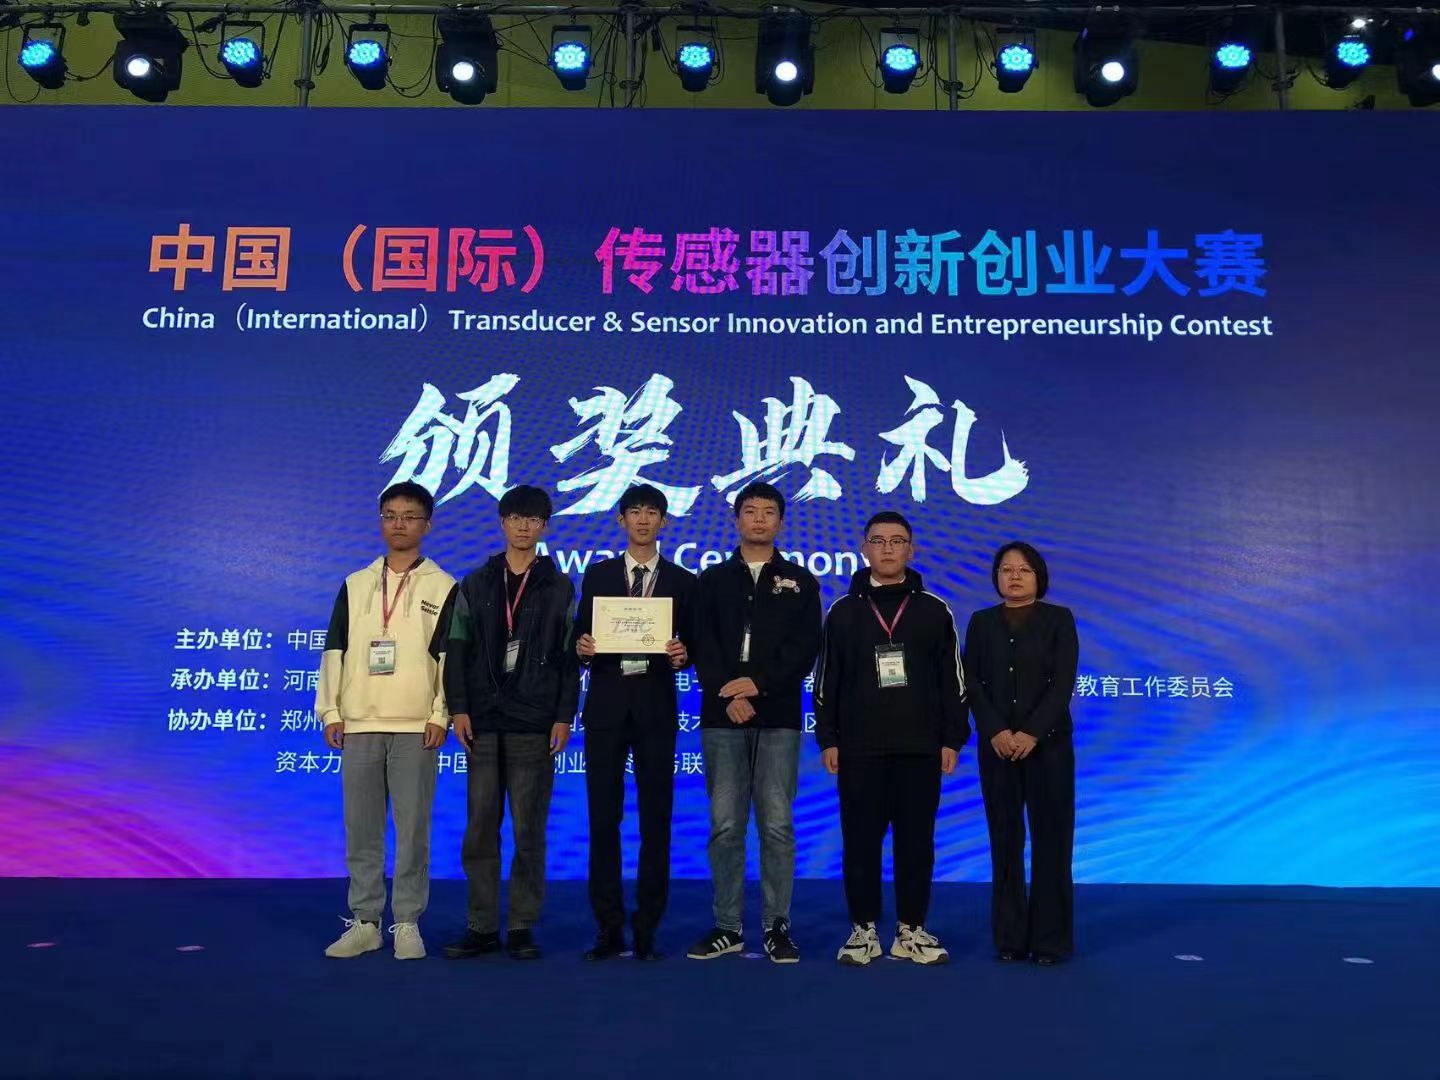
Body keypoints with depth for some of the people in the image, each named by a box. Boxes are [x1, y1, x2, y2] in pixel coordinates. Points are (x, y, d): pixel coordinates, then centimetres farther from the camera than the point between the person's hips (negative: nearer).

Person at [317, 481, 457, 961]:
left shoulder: (444, 588, 4)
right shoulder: (354, 585, 13)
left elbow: (451, 656, 0)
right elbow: (335, 651, 12)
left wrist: (441, 715, -8)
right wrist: (330, 712, 5)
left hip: (417, 727, -3)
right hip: (359, 725, 3)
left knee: (413, 828, -1)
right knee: (360, 828, 7)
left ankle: (407, 924, 9)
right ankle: (364, 922, 17)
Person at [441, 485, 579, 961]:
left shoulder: (560, 588, 7)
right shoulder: (475, 585, 11)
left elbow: (570, 658, 3)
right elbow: (457, 651, 7)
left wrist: (564, 717, -4)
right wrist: (458, 709, -2)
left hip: (534, 725, -2)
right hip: (483, 723, 2)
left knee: (529, 830, 1)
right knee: (480, 827, 4)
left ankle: (522, 927, 11)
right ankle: (482, 927, 13)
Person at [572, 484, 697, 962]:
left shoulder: (682, 582, 9)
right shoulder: (597, 575, 12)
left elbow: (689, 645, 7)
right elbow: (581, 635, 9)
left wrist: (681, 654, -14)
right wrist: (581, 647, -12)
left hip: (655, 706, -1)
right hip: (606, 704, 1)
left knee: (656, 819, 2)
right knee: (603, 817, 3)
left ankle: (647, 930, 11)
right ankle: (608, 928, 13)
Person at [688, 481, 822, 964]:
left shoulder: (799, 582, 10)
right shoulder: (713, 580, 12)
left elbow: (805, 648, 0)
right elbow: (702, 645, 3)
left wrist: (760, 683, -13)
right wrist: (728, 695, -11)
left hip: (778, 718, -1)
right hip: (722, 717, 1)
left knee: (777, 824, -1)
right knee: (725, 825, 3)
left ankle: (777, 927, 9)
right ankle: (727, 927, 12)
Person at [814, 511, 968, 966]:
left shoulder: (934, 610, 6)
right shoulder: (843, 611, 6)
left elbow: (952, 680, 6)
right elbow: (826, 681, 6)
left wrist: (953, 738, 1)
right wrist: (828, 740, 0)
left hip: (921, 747, 0)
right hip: (859, 749, 0)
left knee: (916, 840, 5)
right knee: (861, 840, 3)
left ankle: (912, 931, 17)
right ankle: (863, 930, 15)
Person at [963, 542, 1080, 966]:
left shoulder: (1059, 619, 4)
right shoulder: (981, 622, 10)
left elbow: (1063, 682, -5)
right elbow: (971, 681, 3)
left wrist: (1031, 733, -15)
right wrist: (996, 732, -11)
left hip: (1048, 743, -1)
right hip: (997, 745, 2)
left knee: (1051, 839, 0)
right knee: (1005, 840, 4)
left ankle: (1051, 939, 9)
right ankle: (1009, 939, 11)